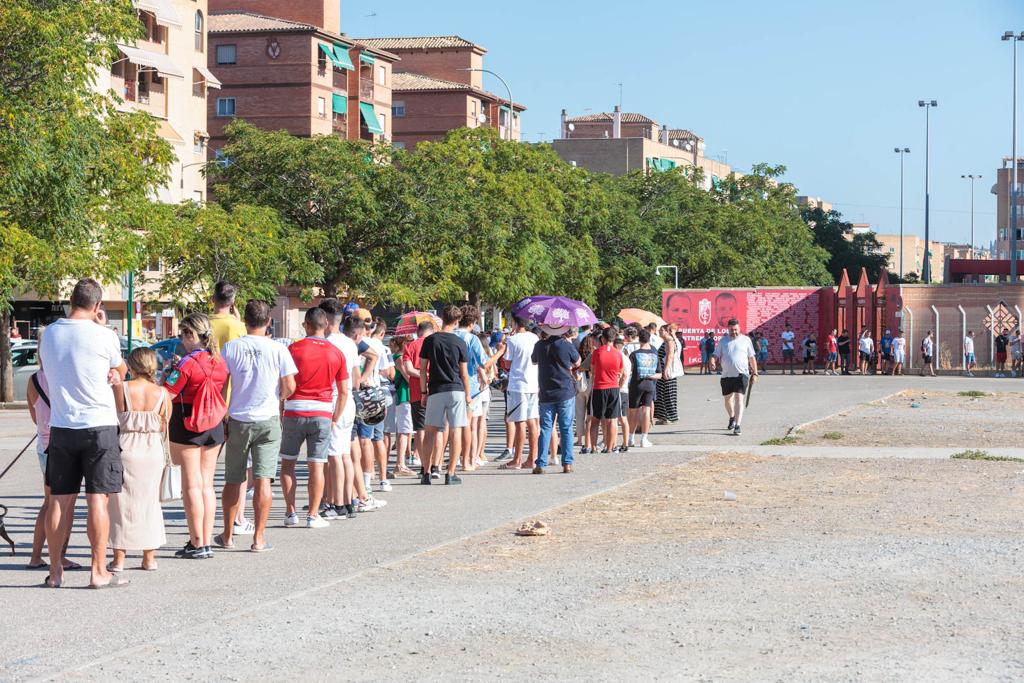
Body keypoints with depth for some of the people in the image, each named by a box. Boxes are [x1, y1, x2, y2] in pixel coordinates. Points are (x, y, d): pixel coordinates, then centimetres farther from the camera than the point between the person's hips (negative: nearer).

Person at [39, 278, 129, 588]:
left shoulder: (48, 334, 2)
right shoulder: (104, 336, -10)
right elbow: (121, 370, 7)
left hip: (61, 427, 4)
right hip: (99, 425, -4)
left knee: (59, 500, 8)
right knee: (97, 499, -1)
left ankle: (55, 571, 12)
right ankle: (99, 571, 0)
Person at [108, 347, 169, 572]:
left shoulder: (121, 389, -10)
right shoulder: (162, 393, -3)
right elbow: (164, 427, 4)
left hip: (126, 450, -2)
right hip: (153, 452, 2)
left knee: (121, 503, 7)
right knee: (149, 502, 14)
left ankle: (119, 559, 7)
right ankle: (149, 558, 16)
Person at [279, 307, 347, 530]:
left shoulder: (294, 349, -3)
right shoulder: (336, 353, 4)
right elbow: (344, 391, 6)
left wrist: (279, 412, 6)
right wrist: (336, 419, 14)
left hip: (294, 413, -1)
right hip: (323, 414, 1)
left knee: (287, 462, 11)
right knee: (316, 466, 3)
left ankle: (291, 512, 9)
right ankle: (313, 515, 3)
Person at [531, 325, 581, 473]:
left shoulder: (540, 346, -2)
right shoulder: (567, 345, -9)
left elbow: (533, 361, 19)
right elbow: (577, 363, 8)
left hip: (546, 394, 2)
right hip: (566, 392, -2)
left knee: (545, 428, 4)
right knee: (566, 428, 5)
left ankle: (540, 464, -3)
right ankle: (567, 463, 4)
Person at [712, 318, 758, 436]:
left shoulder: (745, 340, 4)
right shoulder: (723, 341, 10)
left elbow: (752, 358, 7)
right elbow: (716, 355, 8)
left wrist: (754, 374, 4)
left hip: (742, 374, -3)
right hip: (726, 375, 3)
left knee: (739, 399, -13)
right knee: (728, 399, 15)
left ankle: (737, 426, -18)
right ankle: (732, 418, 42)